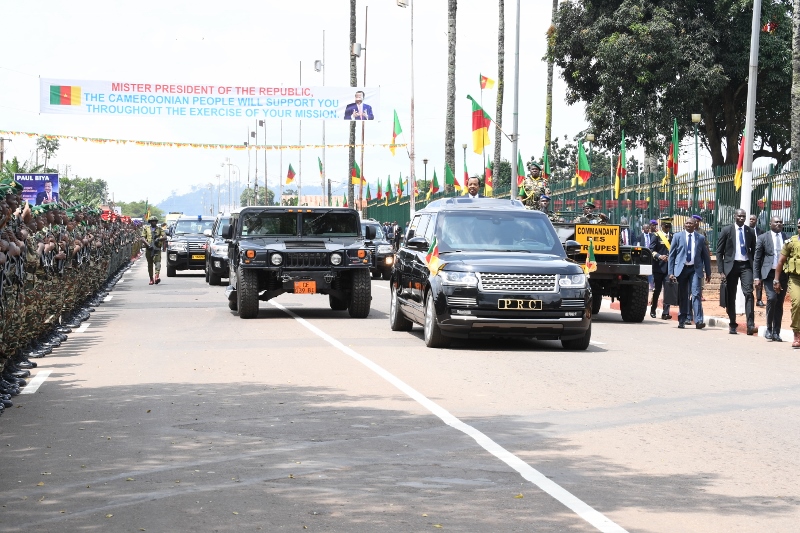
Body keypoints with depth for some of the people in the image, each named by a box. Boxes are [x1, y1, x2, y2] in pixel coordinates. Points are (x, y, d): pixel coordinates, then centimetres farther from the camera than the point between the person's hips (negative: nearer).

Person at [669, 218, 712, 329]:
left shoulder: (700, 238, 8)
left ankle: (698, 321, -17)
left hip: (695, 269, -1)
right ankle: (682, 320, 15)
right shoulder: (677, 236, 7)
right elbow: (671, 255, 6)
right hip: (681, 269, 1)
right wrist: (671, 272, -1)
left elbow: (706, 256, 13)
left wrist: (708, 273, 11)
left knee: (696, 294, -12)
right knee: (682, 296, 5)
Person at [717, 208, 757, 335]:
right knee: (731, 296, 5)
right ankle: (732, 325, 17)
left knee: (748, 292, -15)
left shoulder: (750, 231, 6)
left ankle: (750, 325, -21)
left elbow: (754, 251, 13)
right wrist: (721, 270, -4)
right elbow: (719, 251, 2)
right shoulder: (726, 230, 1)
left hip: (746, 265, 0)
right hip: (731, 265, 0)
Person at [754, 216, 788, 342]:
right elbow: (757, 259, 5)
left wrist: (790, 275, 5)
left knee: (779, 303, 3)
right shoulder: (763, 238, 5)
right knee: (772, 298, -21)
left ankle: (776, 333, 10)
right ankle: (769, 328, -6)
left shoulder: (787, 238, 10)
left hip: (783, 274, 3)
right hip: (769, 274, -3)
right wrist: (756, 277, -2)